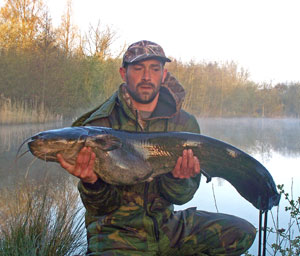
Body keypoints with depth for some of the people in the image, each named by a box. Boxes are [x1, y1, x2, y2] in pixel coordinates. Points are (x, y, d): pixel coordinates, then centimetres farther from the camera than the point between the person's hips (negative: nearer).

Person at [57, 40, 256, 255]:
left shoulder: (184, 123, -1)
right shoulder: (99, 125, -8)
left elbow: (179, 197, -1)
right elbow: (103, 207, -8)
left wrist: (177, 178, -24)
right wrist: (92, 182, -30)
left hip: (165, 225, 4)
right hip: (117, 232, -3)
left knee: (242, 233, -6)